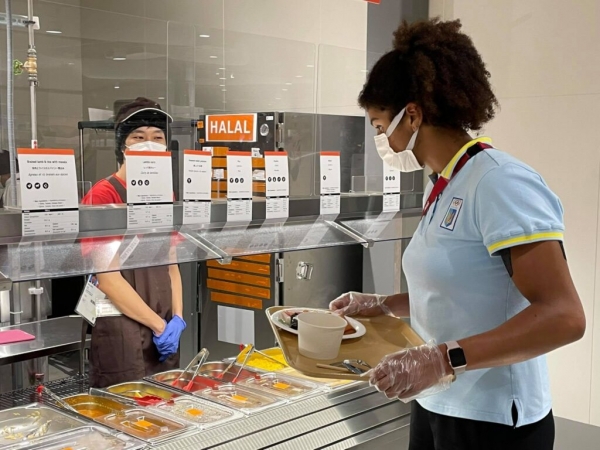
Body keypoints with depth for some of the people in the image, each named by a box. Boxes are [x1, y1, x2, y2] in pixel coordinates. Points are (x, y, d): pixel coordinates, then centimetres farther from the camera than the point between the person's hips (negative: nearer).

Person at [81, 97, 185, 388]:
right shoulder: (102, 196, -12)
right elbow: (107, 278, -16)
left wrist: (177, 319, 0)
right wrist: (159, 325, -12)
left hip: (166, 331, 7)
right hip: (122, 331, -7)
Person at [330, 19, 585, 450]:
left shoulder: (500, 182, -19)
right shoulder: (443, 188, 6)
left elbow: (563, 316, -24)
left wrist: (444, 359, -30)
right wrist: (380, 305, 7)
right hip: (435, 407, 8)